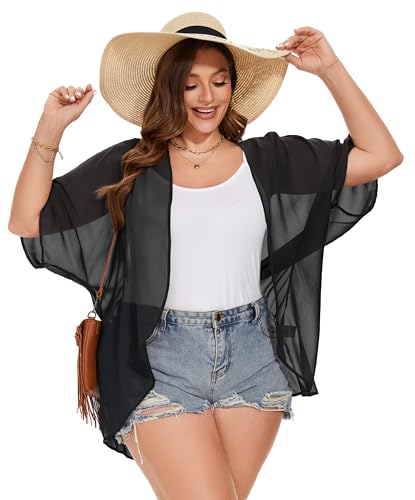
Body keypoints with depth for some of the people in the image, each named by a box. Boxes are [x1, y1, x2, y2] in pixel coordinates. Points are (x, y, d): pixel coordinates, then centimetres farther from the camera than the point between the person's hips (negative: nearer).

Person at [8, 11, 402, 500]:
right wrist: (51, 126, -9)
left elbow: (382, 156, 4)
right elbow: (27, 222, 0)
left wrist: (330, 69, 1)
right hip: (161, 360, -2)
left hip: (252, 357, 2)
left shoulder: (266, 160, 6)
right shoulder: (129, 166, 3)